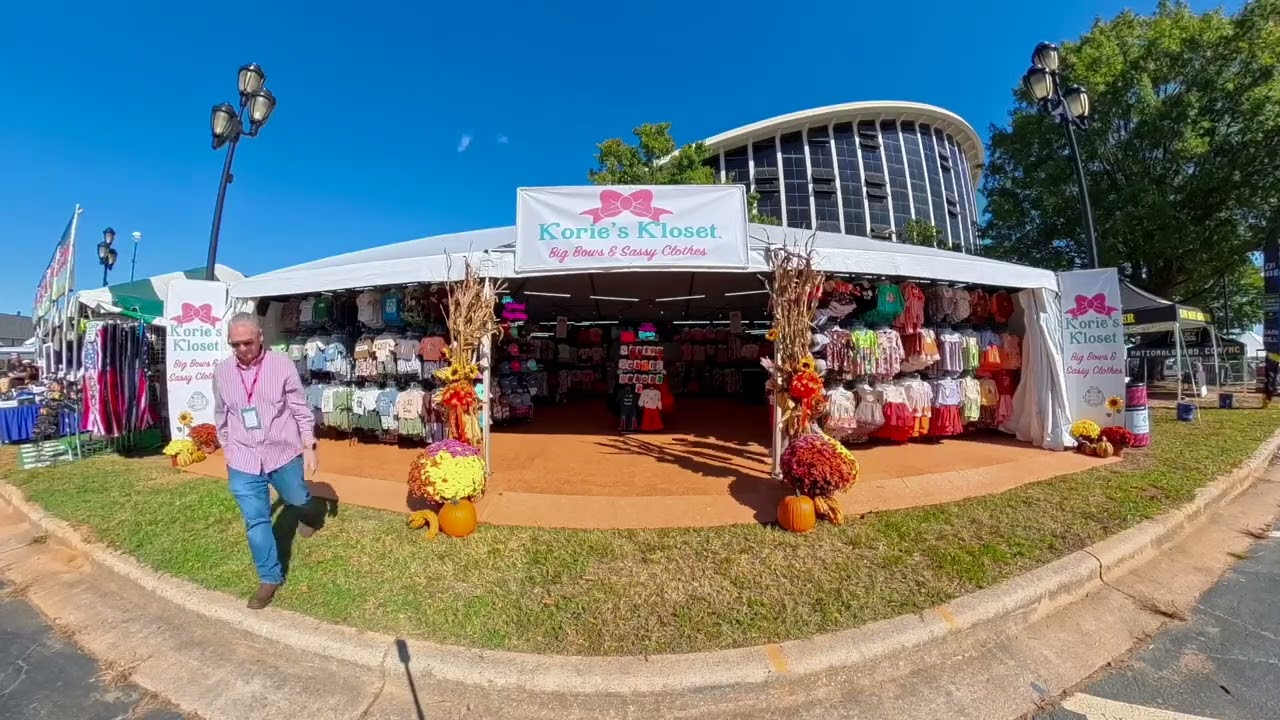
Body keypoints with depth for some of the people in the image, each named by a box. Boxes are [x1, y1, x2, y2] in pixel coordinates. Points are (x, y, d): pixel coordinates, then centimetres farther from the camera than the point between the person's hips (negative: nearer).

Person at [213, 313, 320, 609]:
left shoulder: (282, 365, -11)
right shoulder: (221, 372, -1)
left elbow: (300, 409, -6)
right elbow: (221, 416, 13)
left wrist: (309, 446, -6)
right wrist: (227, 449, 18)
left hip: (283, 452, -2)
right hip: (243, 460, 2)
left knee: (297, 499, 19)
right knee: (255, 520, 5)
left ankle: (306, 515, 56)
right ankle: (270, 578, 19)